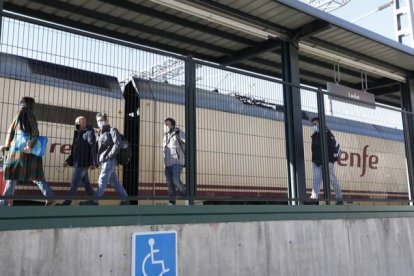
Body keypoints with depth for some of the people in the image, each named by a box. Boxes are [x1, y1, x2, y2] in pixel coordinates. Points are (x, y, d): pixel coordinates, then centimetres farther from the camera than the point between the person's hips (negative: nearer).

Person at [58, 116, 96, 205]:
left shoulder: (89, 132, -8)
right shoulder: (79, 134, 20)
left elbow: (93, 147, -16)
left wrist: (92, 162, -22)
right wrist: (68, 161, 16)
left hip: (82, 163, -9)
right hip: (78, 163, 9)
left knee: (74, 184, -6)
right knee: (86, 183, 11)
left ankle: (67, 202, -2)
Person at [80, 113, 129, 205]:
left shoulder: (112, 130, -1)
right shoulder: (101, 134, 23)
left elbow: (118, 144, -14)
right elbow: (98, 149, 22)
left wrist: (109, 155, -17)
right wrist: (96, 162, 11)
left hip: (110, 160, -8)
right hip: (104, 161, 8)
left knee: (102, 180, -9)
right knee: (114, 181, 7)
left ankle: (94, 201, -8)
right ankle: (125, 199, 10)